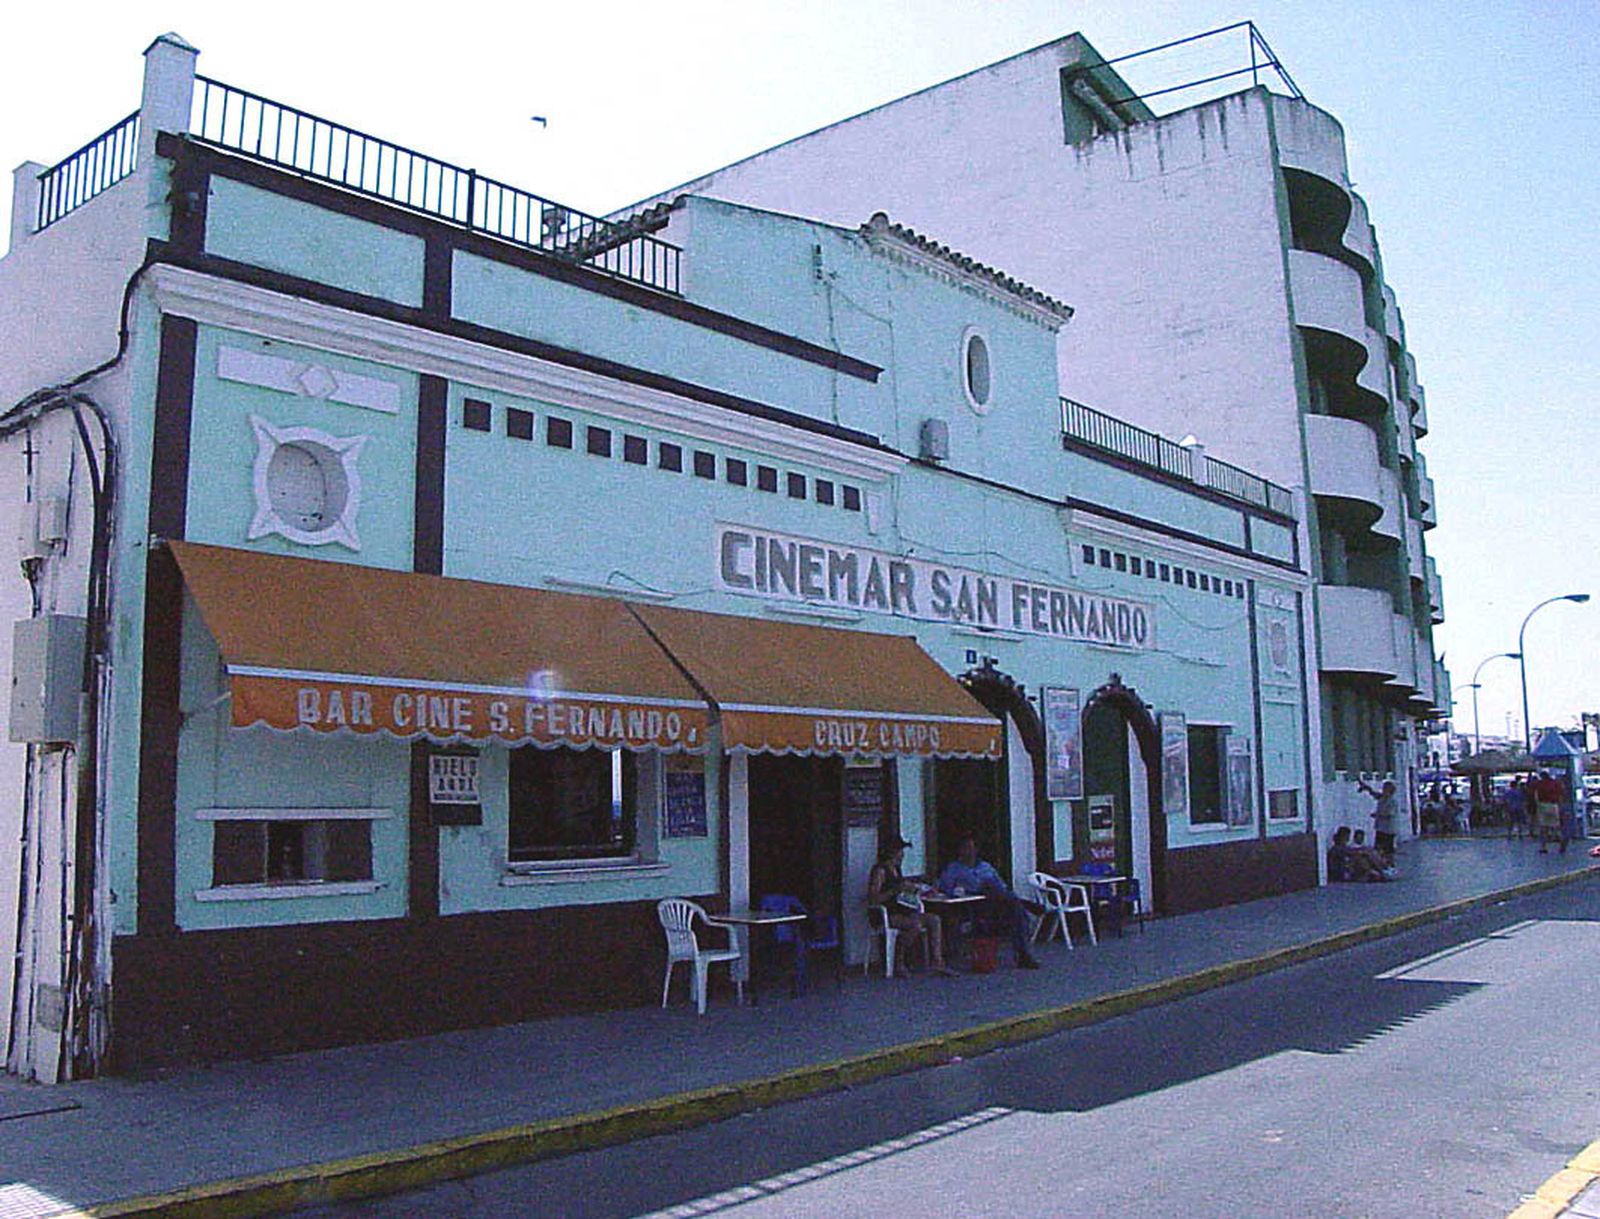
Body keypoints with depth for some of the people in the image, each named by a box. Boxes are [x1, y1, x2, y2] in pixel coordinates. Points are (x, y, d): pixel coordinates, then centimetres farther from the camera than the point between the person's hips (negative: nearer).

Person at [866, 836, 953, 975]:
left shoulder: (896, 870, 17)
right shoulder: (880, 870, -10)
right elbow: (873, 899, -19)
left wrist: (912, 887, 9)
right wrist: (895, 890, -23)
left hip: (901, 911, 9)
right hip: (885, 915, -9)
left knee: (934, 919, -8)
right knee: (916, 925, -32)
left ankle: (937, 962, -14)